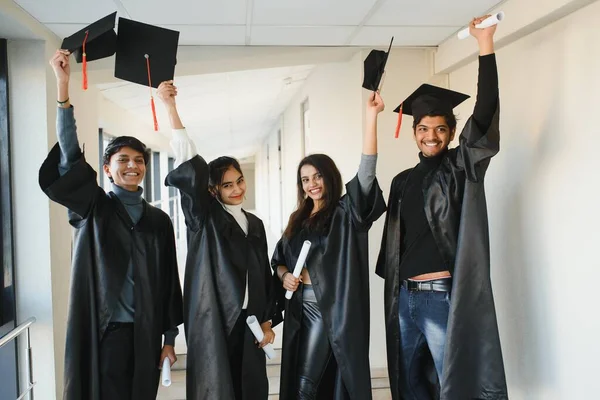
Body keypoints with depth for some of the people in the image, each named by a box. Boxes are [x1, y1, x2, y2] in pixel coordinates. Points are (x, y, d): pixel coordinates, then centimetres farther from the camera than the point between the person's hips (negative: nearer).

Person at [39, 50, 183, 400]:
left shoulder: (158, 220, 8)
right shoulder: (92, 208, 0)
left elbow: (169, 280, 9)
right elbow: (70, 157, -15)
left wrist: (170, 338, 7)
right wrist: (63, 87, -25)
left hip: (145, 334, 3)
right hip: (104, 331, -3)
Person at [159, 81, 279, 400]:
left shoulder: (255, 224, 12)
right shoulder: (204, 218, -2)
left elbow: (264, 275, 15)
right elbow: (190, 167, -14)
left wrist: (267, 321, 9)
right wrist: (170, 107, -21)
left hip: (248, 320, 5)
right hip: (213, 320, -4)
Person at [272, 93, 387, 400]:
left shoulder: (345, 213, -5)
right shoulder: (298, 219, 12)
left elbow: (366, 173, -20)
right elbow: (278, 259, 19)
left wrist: (371, 117, -26)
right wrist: (284, 275, -5)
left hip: (331, 308, -6)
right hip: (301, 306, 6)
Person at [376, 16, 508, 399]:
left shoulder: (462, 167, -1)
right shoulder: (403, 181, 13)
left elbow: (486, 111, -14)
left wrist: (485, 44, -19)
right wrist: (395, 288, 15)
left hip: (443, 295, -6)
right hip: (405, 296, 6)